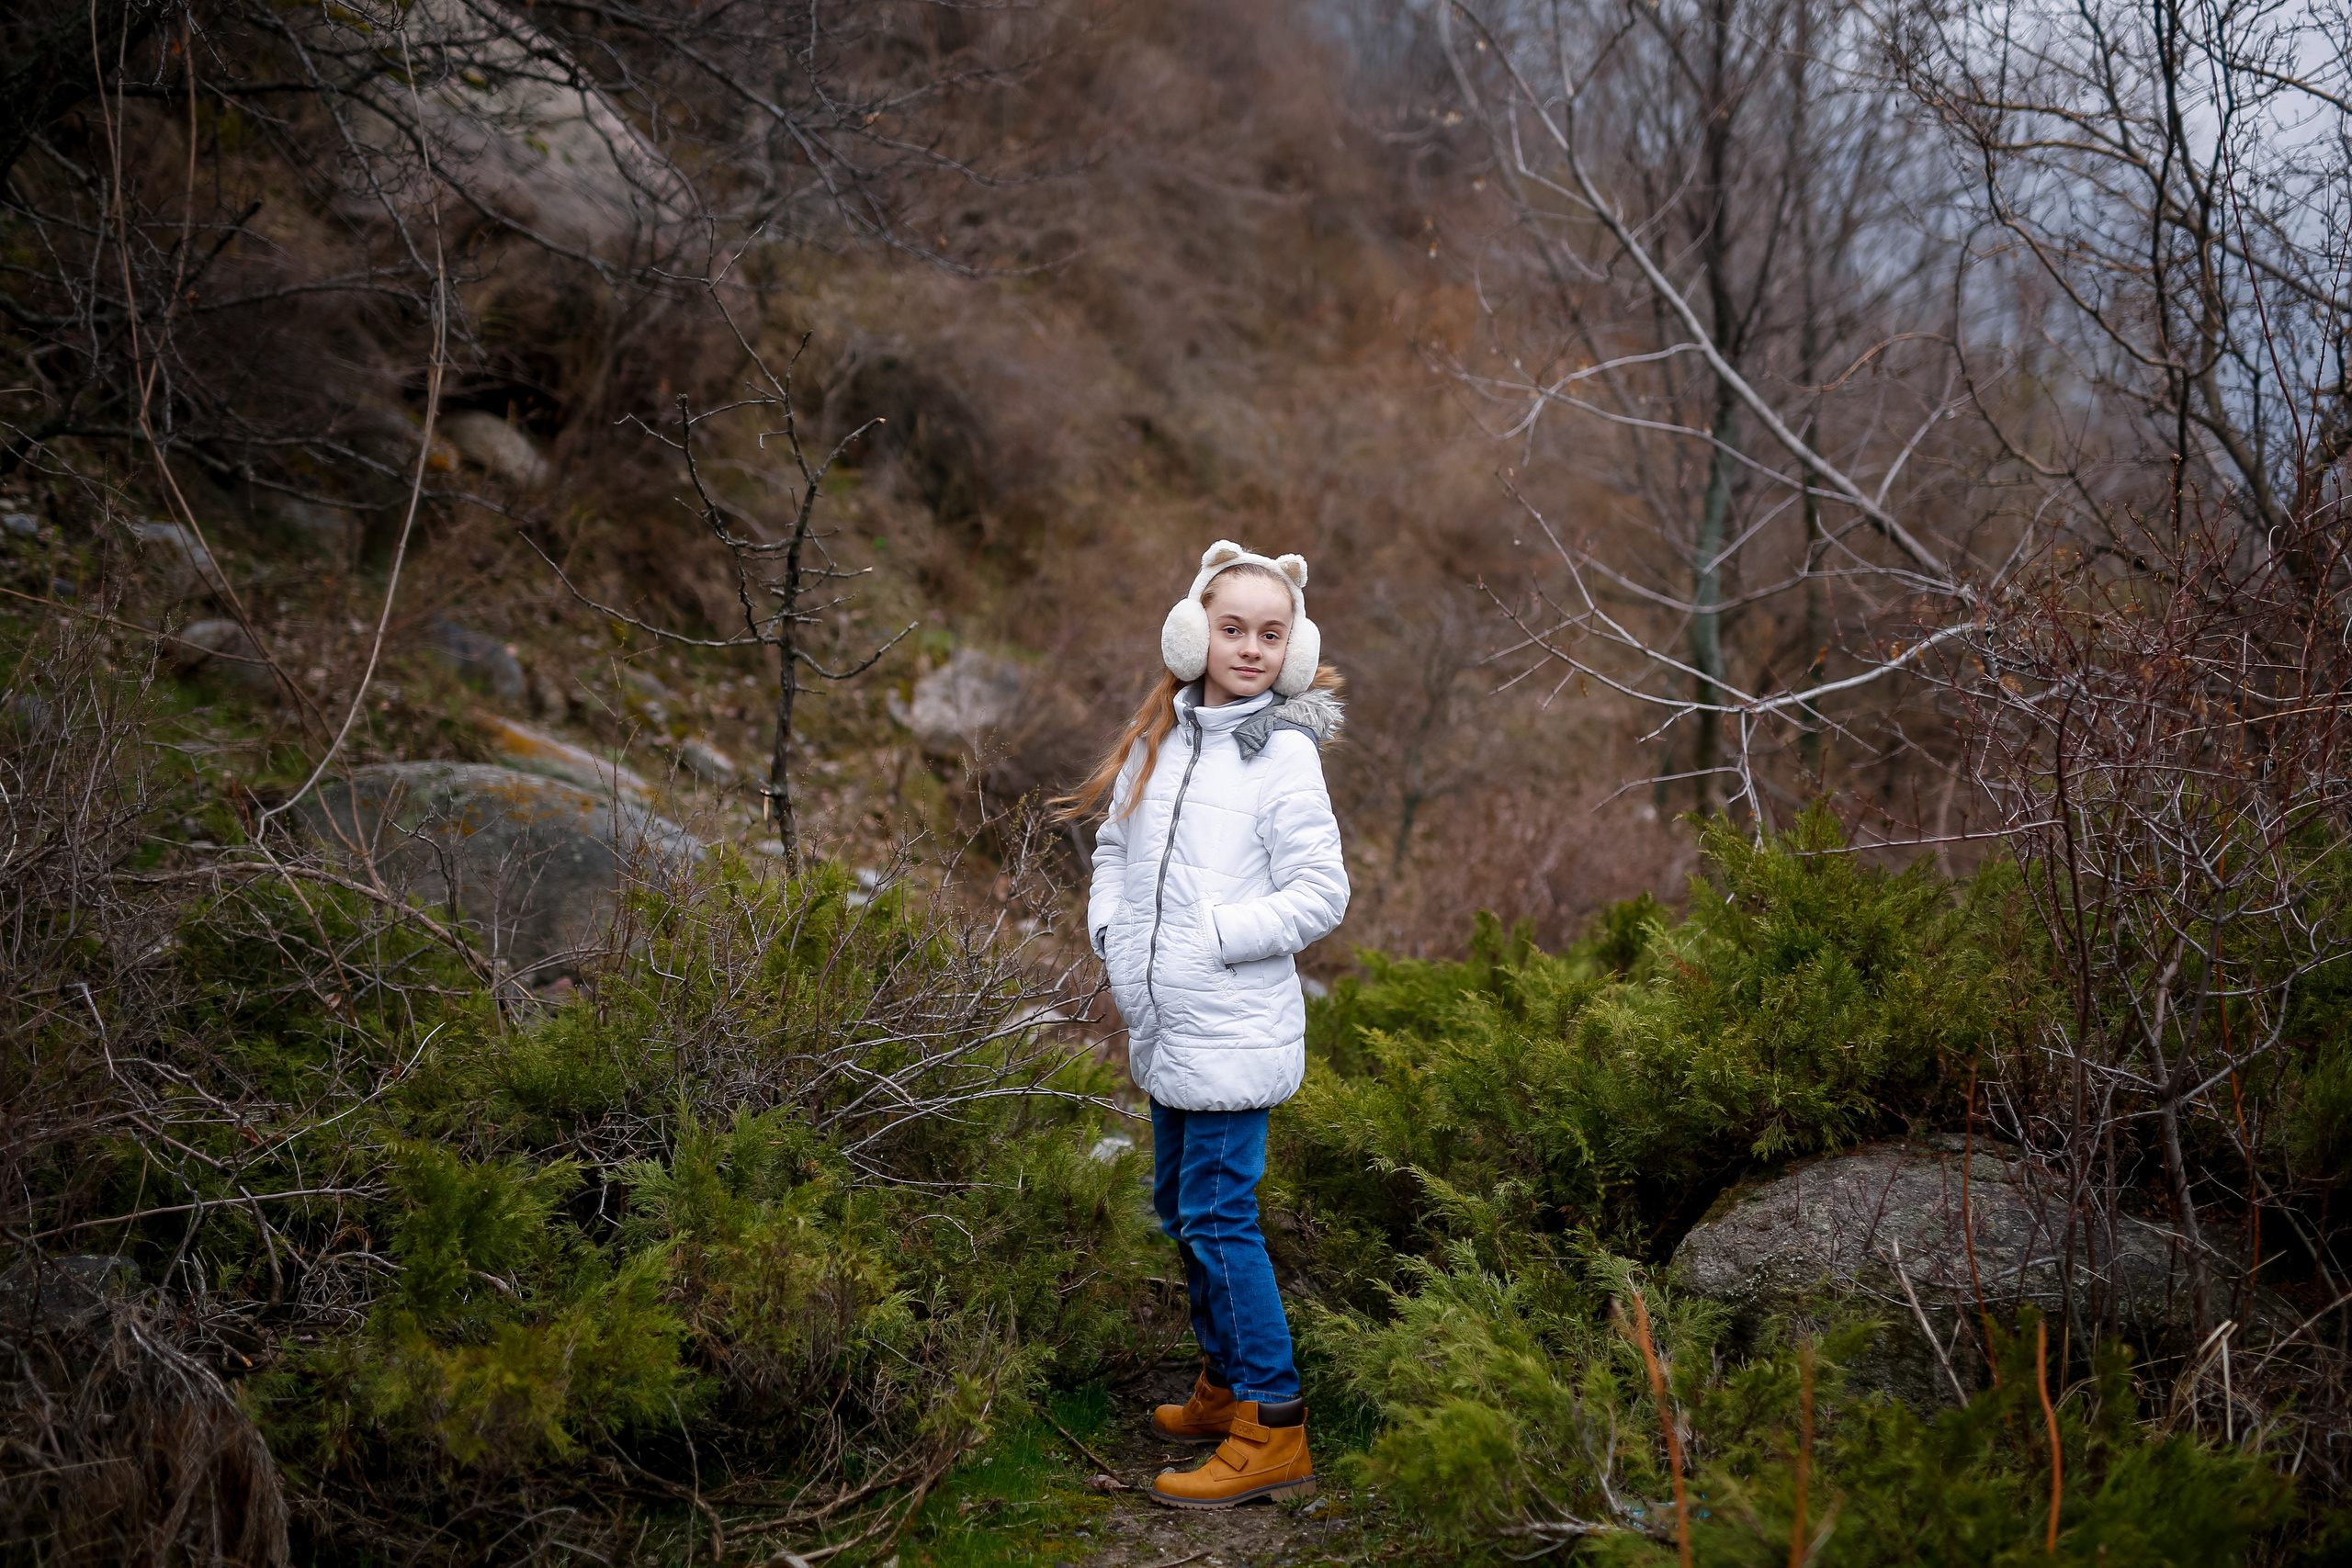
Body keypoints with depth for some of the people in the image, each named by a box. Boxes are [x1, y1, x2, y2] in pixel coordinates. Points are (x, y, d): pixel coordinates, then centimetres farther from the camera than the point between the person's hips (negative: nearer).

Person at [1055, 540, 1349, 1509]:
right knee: (1180, 1208, 17)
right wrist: (1110, 931, 6)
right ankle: (1224, 1386, 33)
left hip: (1233, 1032, -8)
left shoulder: (1284, 754, -11)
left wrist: (1210, 939, -16)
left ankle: (1272, 1429, 1)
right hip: (1162, 1026, 8)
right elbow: (1117, 845, 21)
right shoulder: (1159, 739, 8)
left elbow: (1321, 894, -13)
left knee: (1217, 1218, -7)